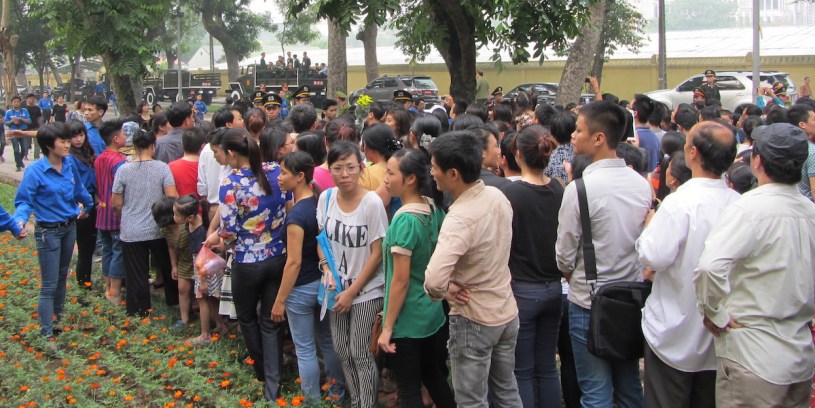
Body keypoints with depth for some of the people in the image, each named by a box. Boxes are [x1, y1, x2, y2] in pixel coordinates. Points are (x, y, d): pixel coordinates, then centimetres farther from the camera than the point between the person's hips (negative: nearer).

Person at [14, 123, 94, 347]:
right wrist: (20, 221, -35)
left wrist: (87, 206, 31)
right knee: (49, 285, -4)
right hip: (48, 231, -6)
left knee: (62, 277, 19)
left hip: (69, 227, 6)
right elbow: (24, 201, -16)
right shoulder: (35, 171, -19)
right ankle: (47, 334, 2)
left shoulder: (69, 165, -3)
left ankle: (56, 318, 36)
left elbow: (79, 190, 16)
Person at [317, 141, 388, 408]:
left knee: (360, 354, -1)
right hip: (337, 286, 5)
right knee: (341, 350, 13)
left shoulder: (372, 202, -18)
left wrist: (352, 292, -11)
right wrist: (327, 271, -6)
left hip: (366, 290, -5)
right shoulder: (326, 198, -3)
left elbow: (377, 253, -14)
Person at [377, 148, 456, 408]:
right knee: (436, 380, 21)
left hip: (408, 321, -8)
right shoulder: (433, 208, -1)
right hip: (435, 315, 8)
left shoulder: (405, 221, -23)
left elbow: (400, 281, -21)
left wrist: (387, 327, -15)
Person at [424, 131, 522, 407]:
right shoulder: (498, 196, -5)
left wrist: (444, 290, -19)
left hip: (473, 321, -8)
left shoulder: (460, 219, -29)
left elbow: (433, 280, -39)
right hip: (507, 312, 8)